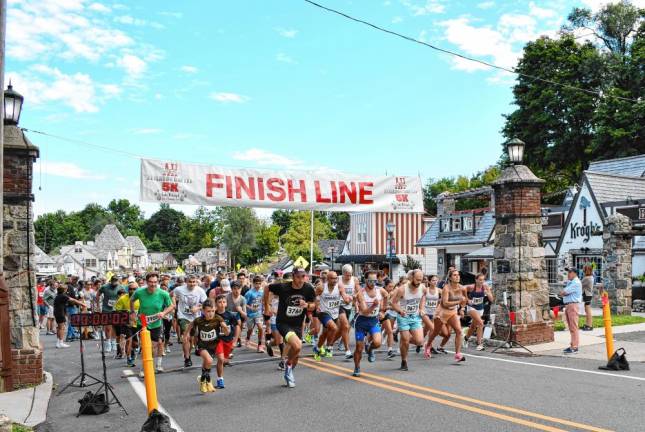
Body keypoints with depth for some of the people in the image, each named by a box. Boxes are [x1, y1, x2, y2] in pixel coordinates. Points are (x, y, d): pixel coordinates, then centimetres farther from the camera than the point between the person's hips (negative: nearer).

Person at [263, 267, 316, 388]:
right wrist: (267, 306, 5)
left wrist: (307, 305, -21)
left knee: (295, 355, 12)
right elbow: (267, 289, -1)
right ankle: (288, 365, 4)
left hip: (297, 325, 5)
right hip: (283, 323, -4)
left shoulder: (308, 289, -10)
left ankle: (289, 374, 42)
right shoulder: (282, 287, -19)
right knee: (297, 346, -27)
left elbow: (313, 306, 1)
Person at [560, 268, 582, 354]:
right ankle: (572, 345, 19)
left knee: (573, 327, -9)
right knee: (571, 328, 13)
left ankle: (574, 348, -9)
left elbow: (562, 293, -15)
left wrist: (562, 293, 4)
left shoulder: (576, 283, -12)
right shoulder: (569, 282, 20)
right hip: (567, 305, 10)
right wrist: (563, 293, -3)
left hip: (573, 305, -10)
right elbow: (563, 293, 17)